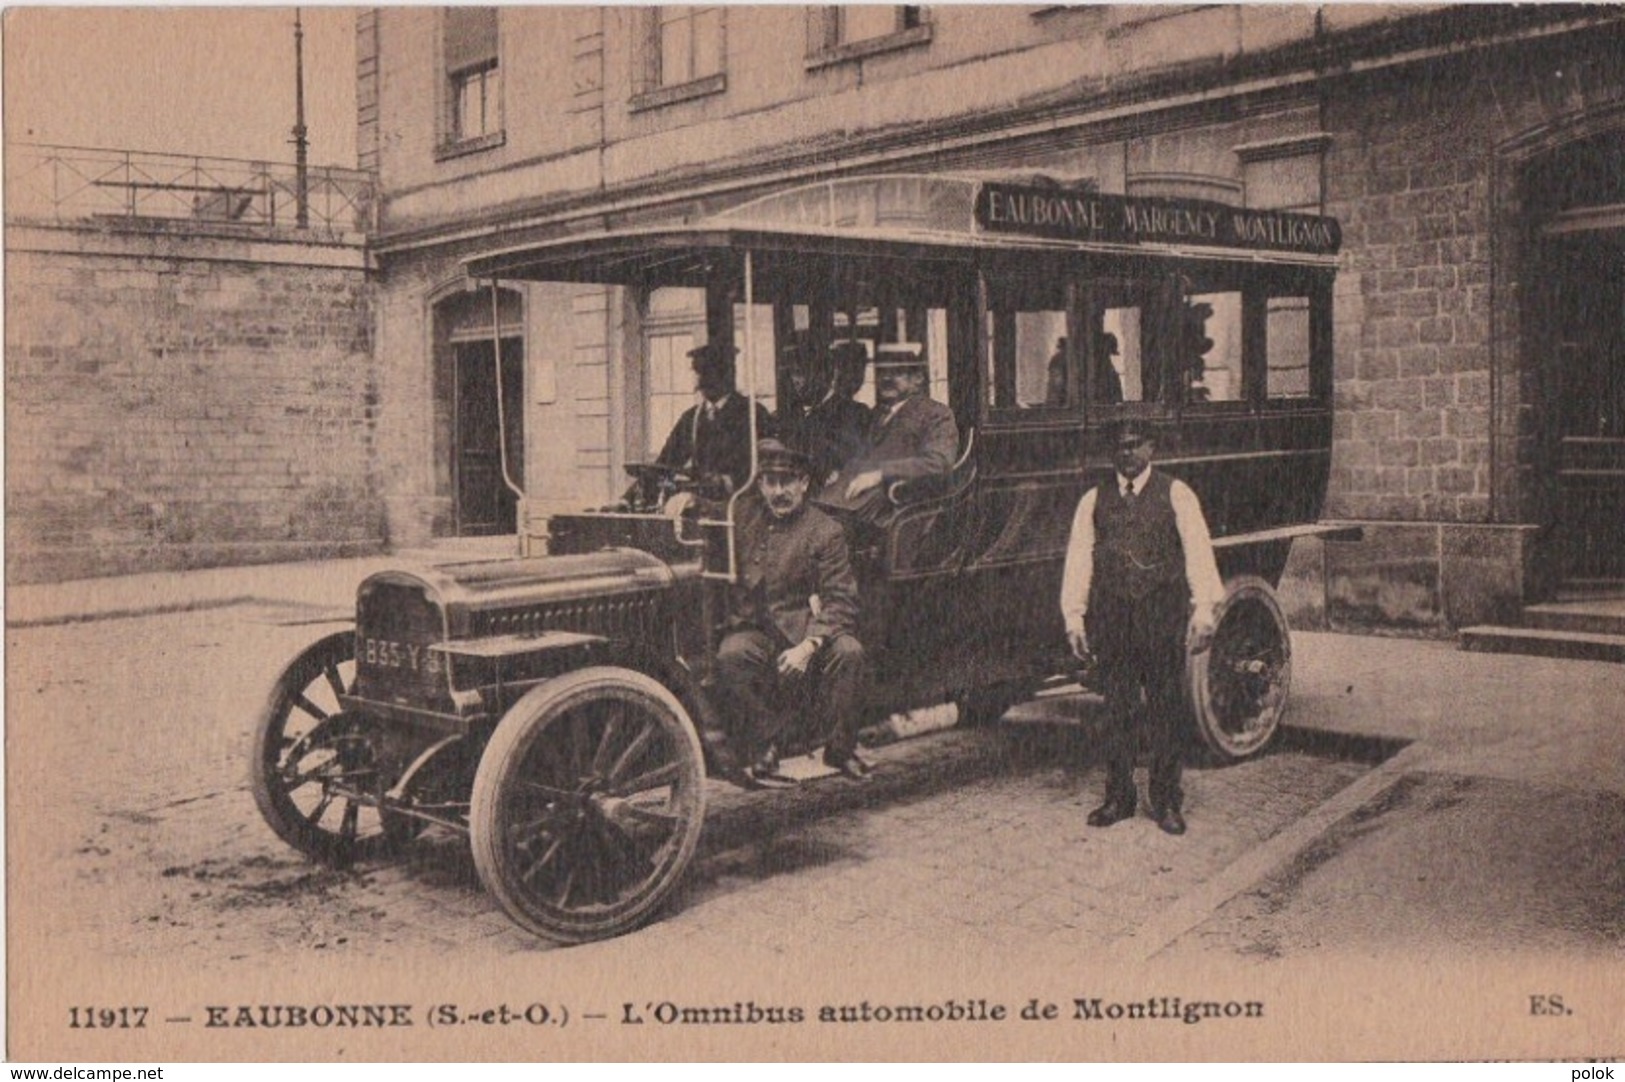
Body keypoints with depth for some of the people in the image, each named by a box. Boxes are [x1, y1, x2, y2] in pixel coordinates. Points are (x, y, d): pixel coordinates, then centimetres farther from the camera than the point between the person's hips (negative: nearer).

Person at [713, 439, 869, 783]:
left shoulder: (826, 532, -1)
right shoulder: (745, 513, 11)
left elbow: (840, 602, -9)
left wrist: (809, 645, -24)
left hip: (802, 628, -1)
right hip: (751, 629, 2)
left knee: (848, 651, -31)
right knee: (731, 656, -33)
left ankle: (840, 748, -7)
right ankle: (763, 750, -14)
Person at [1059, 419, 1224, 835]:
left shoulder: (1175, 494, 3)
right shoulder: (1093, 500, 11)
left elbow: (1197, 551, -2)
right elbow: (1078, 559, 9)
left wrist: (1204, 609, -10)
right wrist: (1074, 617, 2)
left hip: (1162, 616, -2)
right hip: (1112, 617, 2)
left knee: (1164, 709, 3)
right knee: (1117, 710, 7)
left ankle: (1166, 802, 11)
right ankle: (1118, 797, 17)